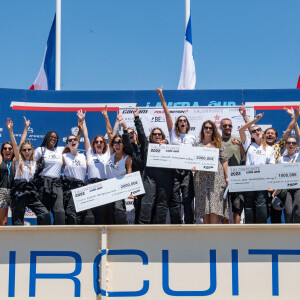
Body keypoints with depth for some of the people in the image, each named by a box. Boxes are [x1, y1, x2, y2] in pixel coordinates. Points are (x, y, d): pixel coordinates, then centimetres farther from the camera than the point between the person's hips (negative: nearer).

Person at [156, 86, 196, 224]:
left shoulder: (192, 137, 16)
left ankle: (189, 224, 1)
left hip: (187, 170, 0)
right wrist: (162, 98, -1)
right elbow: (167, 114, 5)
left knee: (188, 199, -3)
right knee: (174, 200, -2)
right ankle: (175, 224, 3)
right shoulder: (173, 134, 11)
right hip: (174, 170, 0)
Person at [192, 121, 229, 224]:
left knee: (215, 204, -11)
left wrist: (227, 176, 0)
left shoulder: (219, 144, 12)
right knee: (204, 207, -2)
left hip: (216, 177, -2)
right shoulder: (197, 145, 16)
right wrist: (193, 167, -8)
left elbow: (224, 161, 8)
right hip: (201, 178, 2)